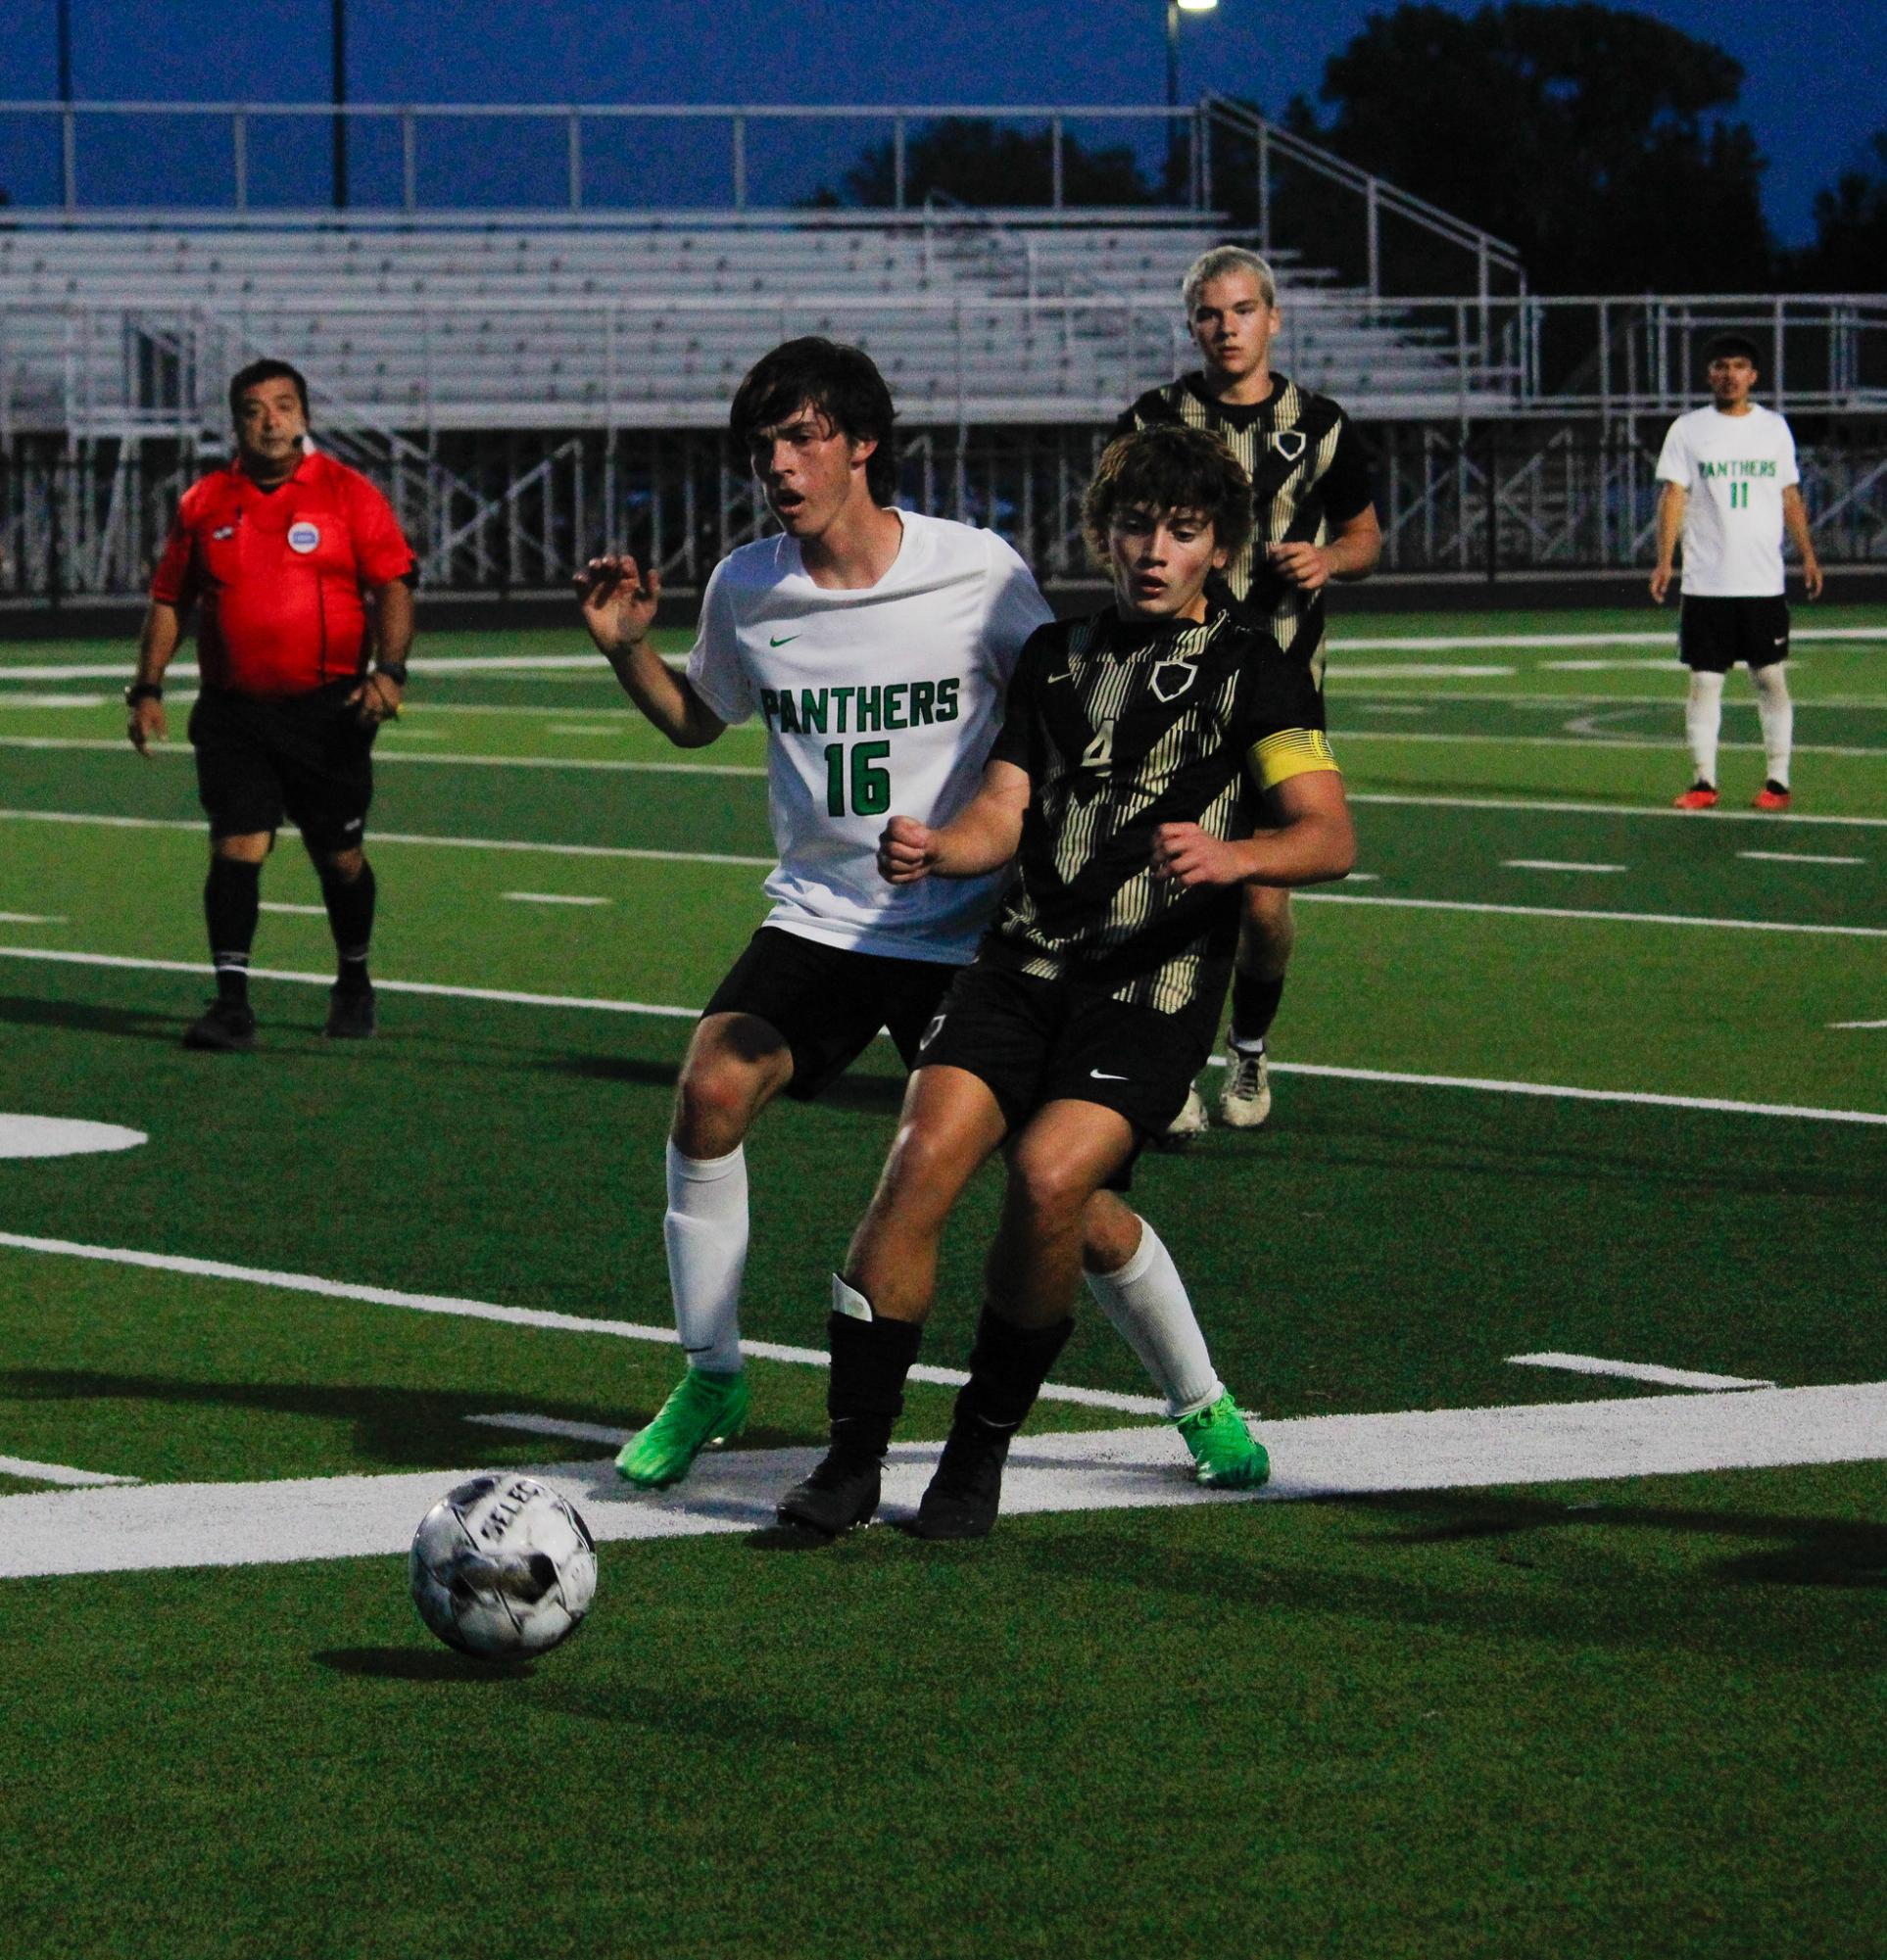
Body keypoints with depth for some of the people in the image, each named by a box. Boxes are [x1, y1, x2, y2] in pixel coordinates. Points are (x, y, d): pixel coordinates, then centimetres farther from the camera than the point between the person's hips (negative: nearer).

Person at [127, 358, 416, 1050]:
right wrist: (147, 690, 7)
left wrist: (389, 670, -16)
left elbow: (393, 586, -2)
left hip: (327, 709, -1)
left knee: (340, 858, 8)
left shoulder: (348, 494, 1)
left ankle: (354, 984, 30)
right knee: (236, 848, -12)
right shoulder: (204, 504, 7)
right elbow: (168, 600, 14)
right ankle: (232, 1004, -11)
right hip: (232, 713, 1)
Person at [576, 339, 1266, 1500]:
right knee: (712, 1089, -23)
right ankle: (711, 1379, -6)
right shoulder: (745, 591, -1)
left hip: (971, 929, -2)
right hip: (820, 917, 2)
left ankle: (1203, 1403, 20)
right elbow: (698, 720, 18)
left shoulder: (979, 574, -10)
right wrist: (627, 649, 0)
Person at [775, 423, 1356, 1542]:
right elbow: (1004, 816, 12)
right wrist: (934, 851, -11)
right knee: (925, 1155, -20)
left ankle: (984, 1449, -5)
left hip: (1157, 984, -3)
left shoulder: (1254, 670, 7)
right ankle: (852, 1460, -13)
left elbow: (1330, 839, -3)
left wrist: (1231, 855, -24)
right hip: (1028, 959, 3)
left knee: (1049, 1175, -26)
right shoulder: (1058, 655, 20)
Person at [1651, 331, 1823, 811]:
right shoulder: (1688, 430, 3)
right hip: (1706, 585, -1)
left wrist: (1808, 555, 6)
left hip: (1764, 583, 1)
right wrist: (1665, 560, -12)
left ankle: (1777, 780, 6)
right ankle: (1703, 781, 3)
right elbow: (1673, 495, -2)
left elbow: (1790, 496, 14)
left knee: (1770, 679, 1)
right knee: (1704, 681, -1)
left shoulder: (1774, 428, 10)